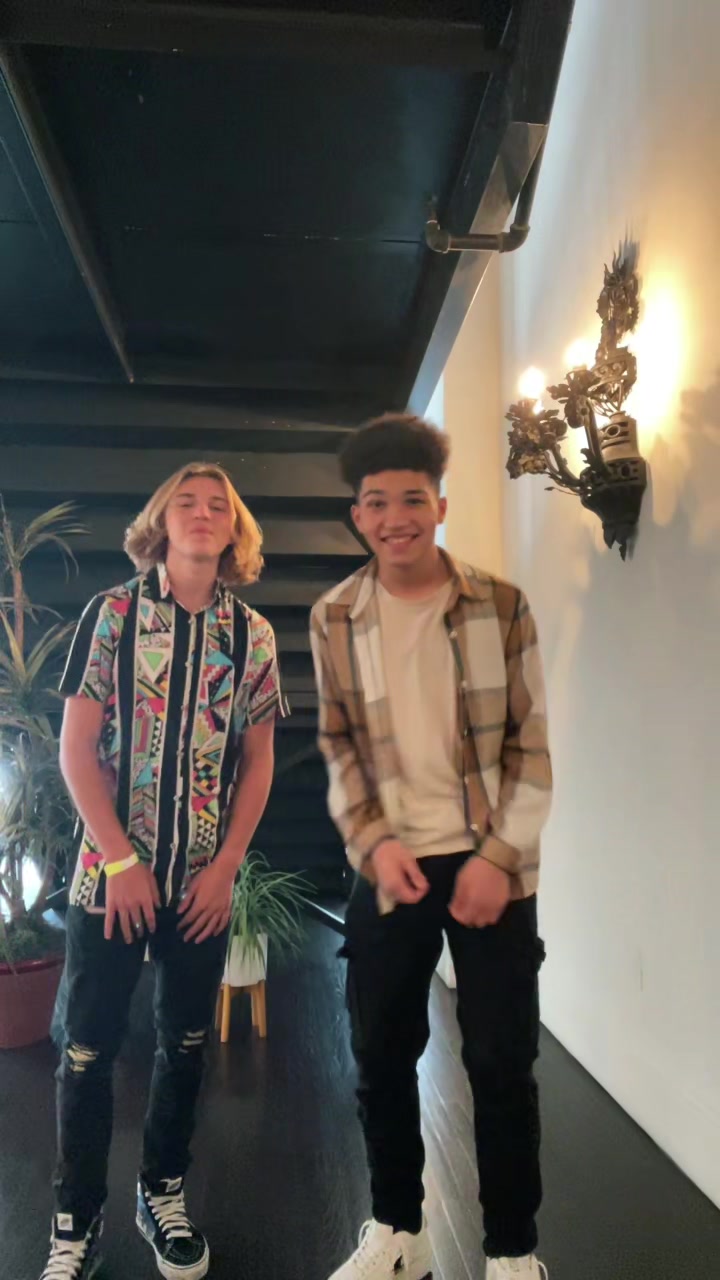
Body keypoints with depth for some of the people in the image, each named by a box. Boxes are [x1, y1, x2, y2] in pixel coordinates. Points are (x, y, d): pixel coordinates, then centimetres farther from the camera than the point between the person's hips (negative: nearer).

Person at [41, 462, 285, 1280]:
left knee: (186, 1044, 14)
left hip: (205, 879, 2)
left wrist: (226, 867, -3)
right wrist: (119, 861, -11)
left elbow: (258, 760, 5)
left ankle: (164, 1194, 34)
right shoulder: (112, 612, -4)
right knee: (87, 1050, 6)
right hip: (112, 871, -2)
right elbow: (76, 748, -6)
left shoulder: (252, 634, 2)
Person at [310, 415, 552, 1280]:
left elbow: (533, 744, -4)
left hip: (491, 865, -2)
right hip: (387, 867, 2)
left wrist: (500, 857, -12)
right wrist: (374, 845, -8)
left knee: (501, 1062, 6)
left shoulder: (500, 607, -4)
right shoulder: (333, 619, 1)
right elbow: (337, 748, 4)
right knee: (381, 1056, 13)